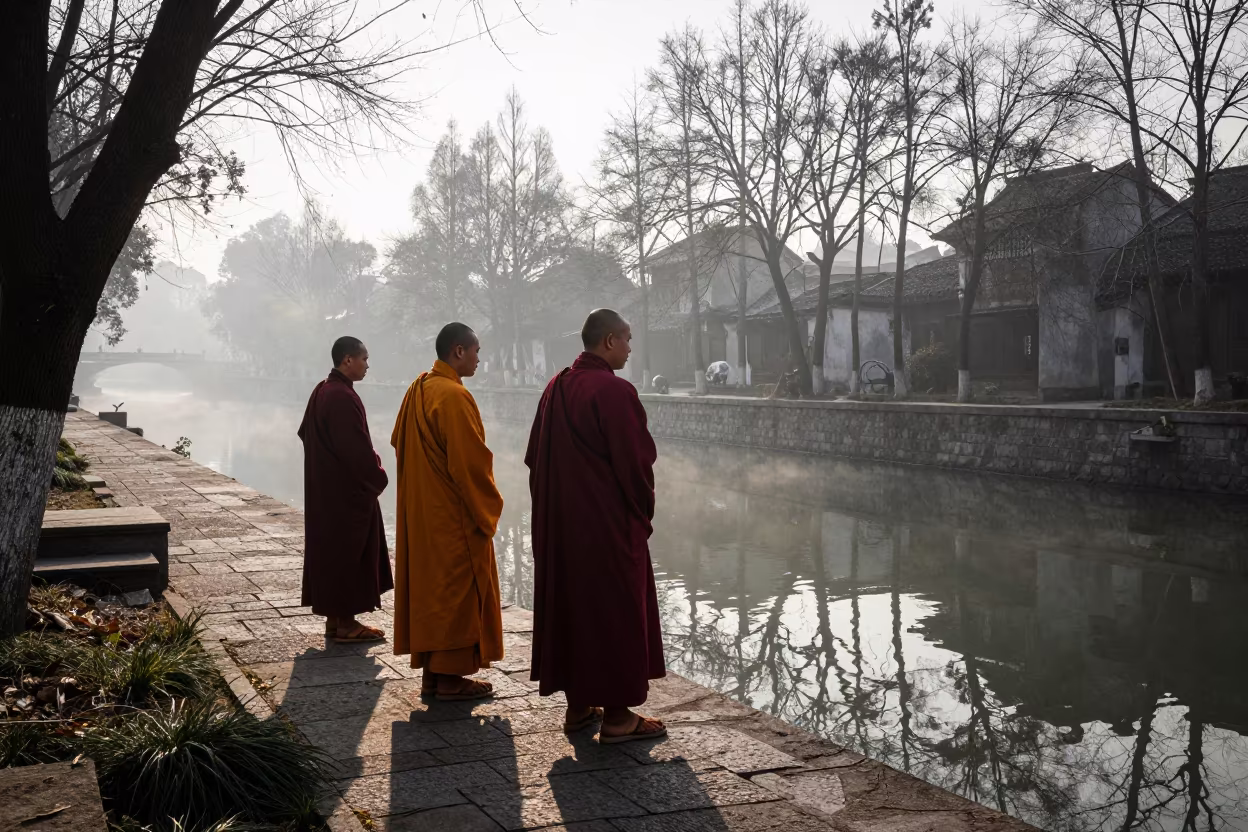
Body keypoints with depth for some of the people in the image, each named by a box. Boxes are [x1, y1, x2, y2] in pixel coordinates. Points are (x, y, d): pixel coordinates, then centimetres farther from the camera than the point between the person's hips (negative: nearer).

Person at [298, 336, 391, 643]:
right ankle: (345, 623, 7)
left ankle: (334, 616, 22)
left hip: (325, 488, 10)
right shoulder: (343, 397, -22)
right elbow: (358, 448, -22)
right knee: (348, 551, -1)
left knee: (330, 548, 14)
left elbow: (306, 434, 19)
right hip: (347, 491, -10)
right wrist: (377, 478, -8)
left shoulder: (321, 391, 9)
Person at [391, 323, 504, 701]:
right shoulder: (454, 396, -20)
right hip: (454, 516, -9)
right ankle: (450, 677, 7)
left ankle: (431, 670, 21)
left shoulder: (418, 390, 9)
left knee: (429, 586, 14)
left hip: (419, 512, 9)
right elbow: (470, 462, -21)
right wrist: (487, 511, -11)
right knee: (457, 590, 0)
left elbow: (399, 443, 17)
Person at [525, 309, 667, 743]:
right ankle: (616, 715, 9)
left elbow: (535, 456, 13)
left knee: (568, 604, 14)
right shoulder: (613, 391, -18)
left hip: (558, 524, 8)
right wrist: (643, 513, -3)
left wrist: (558, 504, 18)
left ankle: (577, 704, 23)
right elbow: (635, 461, -17)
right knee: (616, 612, 2)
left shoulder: (555, 388, 7)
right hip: (608, 525, -8)